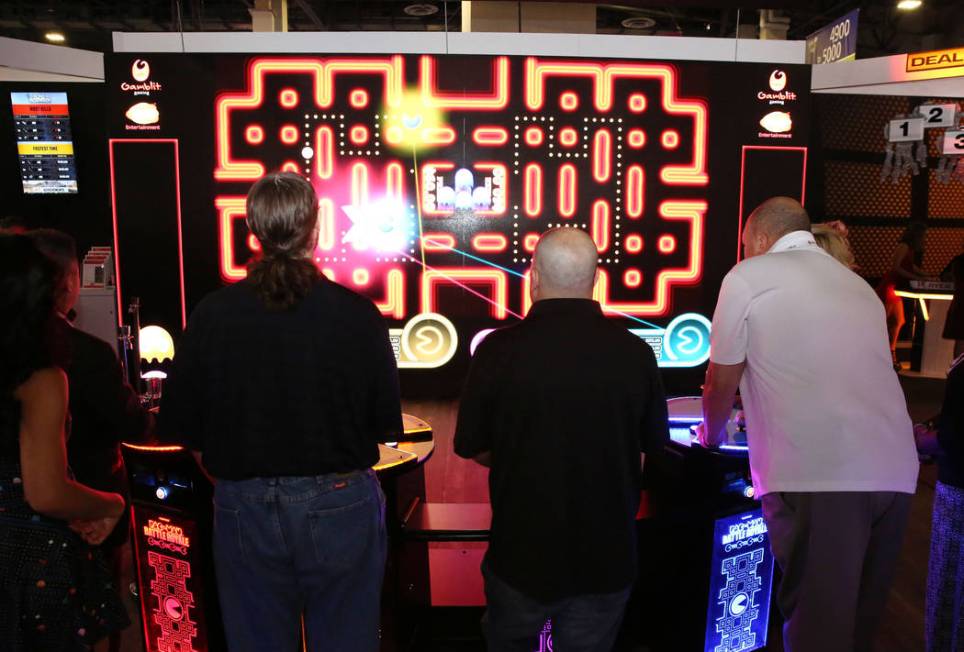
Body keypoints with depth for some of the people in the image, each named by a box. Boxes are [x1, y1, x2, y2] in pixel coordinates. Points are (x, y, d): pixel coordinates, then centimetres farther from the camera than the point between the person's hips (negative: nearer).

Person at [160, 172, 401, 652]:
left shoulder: (212, 315, -9)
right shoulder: (357, 315, -13)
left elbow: (185, 429, -1)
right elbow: (384, 426, -5)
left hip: (244, 509, 1)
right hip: (340, 505, -1)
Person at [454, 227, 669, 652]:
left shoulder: (500, 350, -17)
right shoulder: (635, 353, -12)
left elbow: (472, 448, -5)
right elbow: (654, 446, 3)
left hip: (521, 556, -1)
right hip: (608, 561, 1)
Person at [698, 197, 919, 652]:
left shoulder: (749, 276, 4)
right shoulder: (860, 287, 24)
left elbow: (720, 383, 10)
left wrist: (711, 435, 30)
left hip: (818, 476, -7)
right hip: (894, 471, 7)